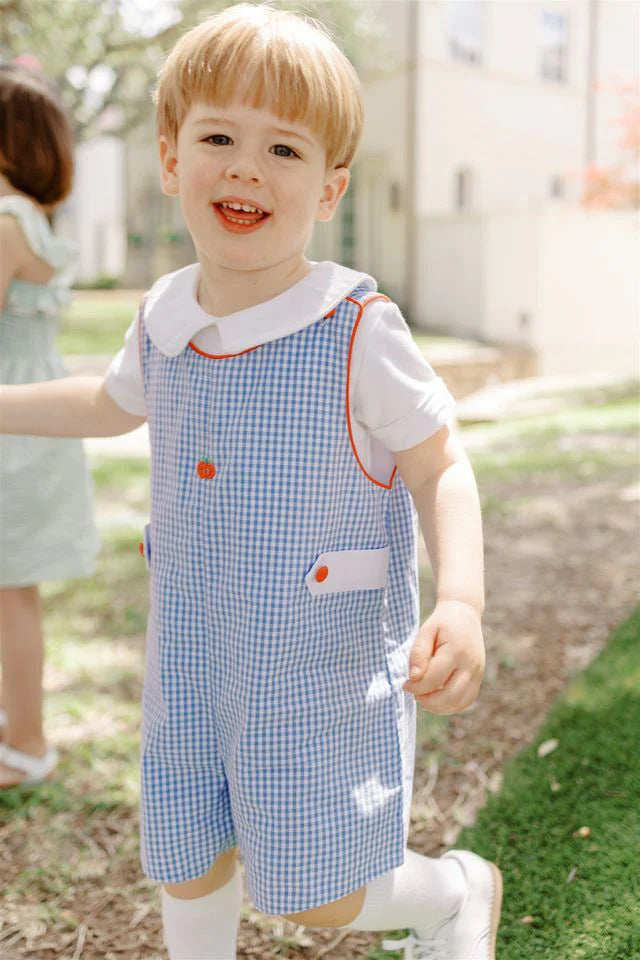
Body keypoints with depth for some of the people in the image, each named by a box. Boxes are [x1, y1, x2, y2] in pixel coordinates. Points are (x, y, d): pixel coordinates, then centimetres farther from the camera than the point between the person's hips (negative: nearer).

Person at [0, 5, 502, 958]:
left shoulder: (357, 331, -18)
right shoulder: (163, 319, -2)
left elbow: (440, 470, -12)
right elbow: (111, 404, 20)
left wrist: (461, 603, -28)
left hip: (324, 667, -5)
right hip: (190, 665, 5)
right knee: (187, 870, 19)